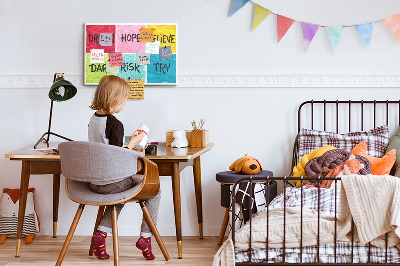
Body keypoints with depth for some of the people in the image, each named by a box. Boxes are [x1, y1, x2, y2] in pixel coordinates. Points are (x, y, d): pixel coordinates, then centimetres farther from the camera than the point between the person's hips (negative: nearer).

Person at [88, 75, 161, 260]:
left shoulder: (93, 119, 6)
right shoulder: (115, 124, -19)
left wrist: (128, 148, 19)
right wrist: (132, 143, -8)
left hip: (94, 182, 8)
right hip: (112, 182, -8)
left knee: (121, 192, 36)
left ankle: (101, 233, 18)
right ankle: (145, 237, 11)